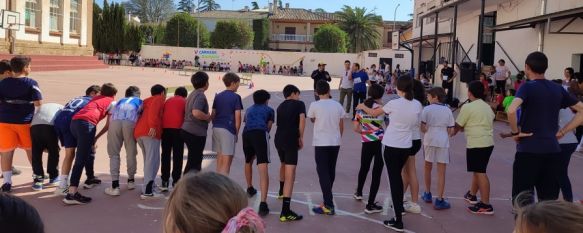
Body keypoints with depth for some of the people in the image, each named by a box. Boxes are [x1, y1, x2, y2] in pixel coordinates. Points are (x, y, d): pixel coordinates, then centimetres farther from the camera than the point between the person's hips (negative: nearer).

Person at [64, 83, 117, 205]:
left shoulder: (95, 98, 35)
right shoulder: (111, 102, 19)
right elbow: (108, 125, 14)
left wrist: (92, 138, 22)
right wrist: (96, 137, 20)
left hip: (74, 121, 7)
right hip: (87, 123, -7)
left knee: (89, 151, 28)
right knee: (81, 159, -12)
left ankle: (90, 179, 41)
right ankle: (71, 194, -20)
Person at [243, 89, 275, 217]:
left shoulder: (249, 110, 34)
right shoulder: (269, 110, 24)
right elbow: (268, 127, 17)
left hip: (246, 133, 4)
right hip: (260, 133, -4)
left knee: (248, 162, 32)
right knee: (263, 169, -13)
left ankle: (250, 188, 51)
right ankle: (263, 204, -25)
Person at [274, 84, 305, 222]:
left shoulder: (280, 106, 22)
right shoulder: (299, 104, 4)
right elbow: (302, 120, -12)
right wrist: (301, 138, -3)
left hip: (278, 139, 7)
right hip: (291, 140, -7)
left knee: (283, 164, 34)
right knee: (290, 175, -11)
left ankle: (282, 192, 56)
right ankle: (285, 212, -20)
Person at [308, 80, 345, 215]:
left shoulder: (314, 105, -10)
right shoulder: (337, 105, 1)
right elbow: (341, 126, 9)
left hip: (321, 143, -4)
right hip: (335, 142, 4)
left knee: (323, 173, -3)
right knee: (331, 171, 18)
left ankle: (329, 206, -9)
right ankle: (328, 198, 33)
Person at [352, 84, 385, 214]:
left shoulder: (361, 108, 3)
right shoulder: (381, 108, -8)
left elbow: (356, 128, 5)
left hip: (366, 143, 4)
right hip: (380, 142, -4)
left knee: (364, 168, 26)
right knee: (376, 173, 0)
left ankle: (359, 192, 48)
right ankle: (370, 205, 1)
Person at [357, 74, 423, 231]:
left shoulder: (394, 103, -16)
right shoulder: (418, 105, -2)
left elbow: (374, 113, -1)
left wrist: (363, 106, 20)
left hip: (392, 146, -5)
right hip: (407, 146, 5)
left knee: (394, 179, -1)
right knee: (398, 176, 26)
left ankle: (398, 221, -2)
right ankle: (400, 207, 44)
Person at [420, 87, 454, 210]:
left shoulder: (427, 109, -3)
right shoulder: (448, 110, 4)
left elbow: (423, 128, -10)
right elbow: (451, 131, 3)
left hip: (429, 141, 0)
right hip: (443, 142, 0)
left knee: (428, 168, 18)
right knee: (441, 172, 1)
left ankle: (427, 194, 30)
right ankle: (439, 200, -2)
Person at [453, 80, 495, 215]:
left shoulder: (467, 107, -10)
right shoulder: (487, 107, 14)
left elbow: (458, 126, -3)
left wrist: (453, 131, 19)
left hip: (476, 144, -8)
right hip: (488, 142, 8)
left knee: (480, 173, -7)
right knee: (477, 170, 21)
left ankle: (486, 205, -7)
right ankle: (472, 195, 35)